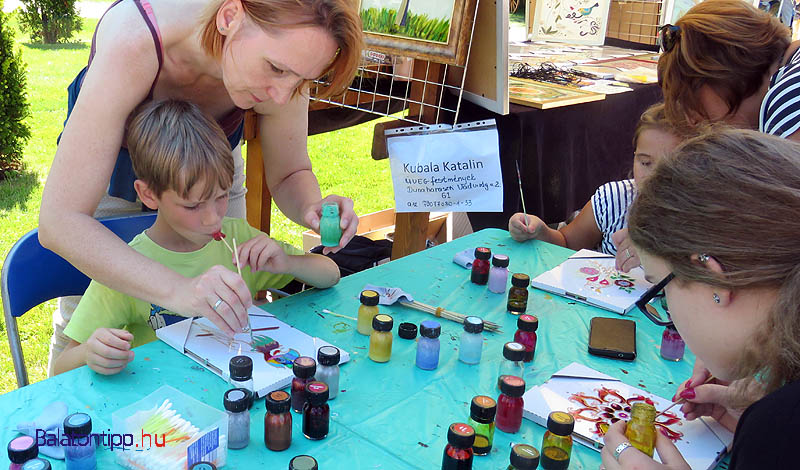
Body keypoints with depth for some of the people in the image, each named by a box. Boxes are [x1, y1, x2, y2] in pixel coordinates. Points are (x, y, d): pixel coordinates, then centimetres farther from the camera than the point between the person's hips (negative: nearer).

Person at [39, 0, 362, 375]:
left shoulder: (282, 50, -32)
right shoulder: (134, 43, -43)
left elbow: (289, 174, -14)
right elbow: (59, 221, -43)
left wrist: (311, 207, -37)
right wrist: (177, 289, -56)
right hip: (108, 155, -2)